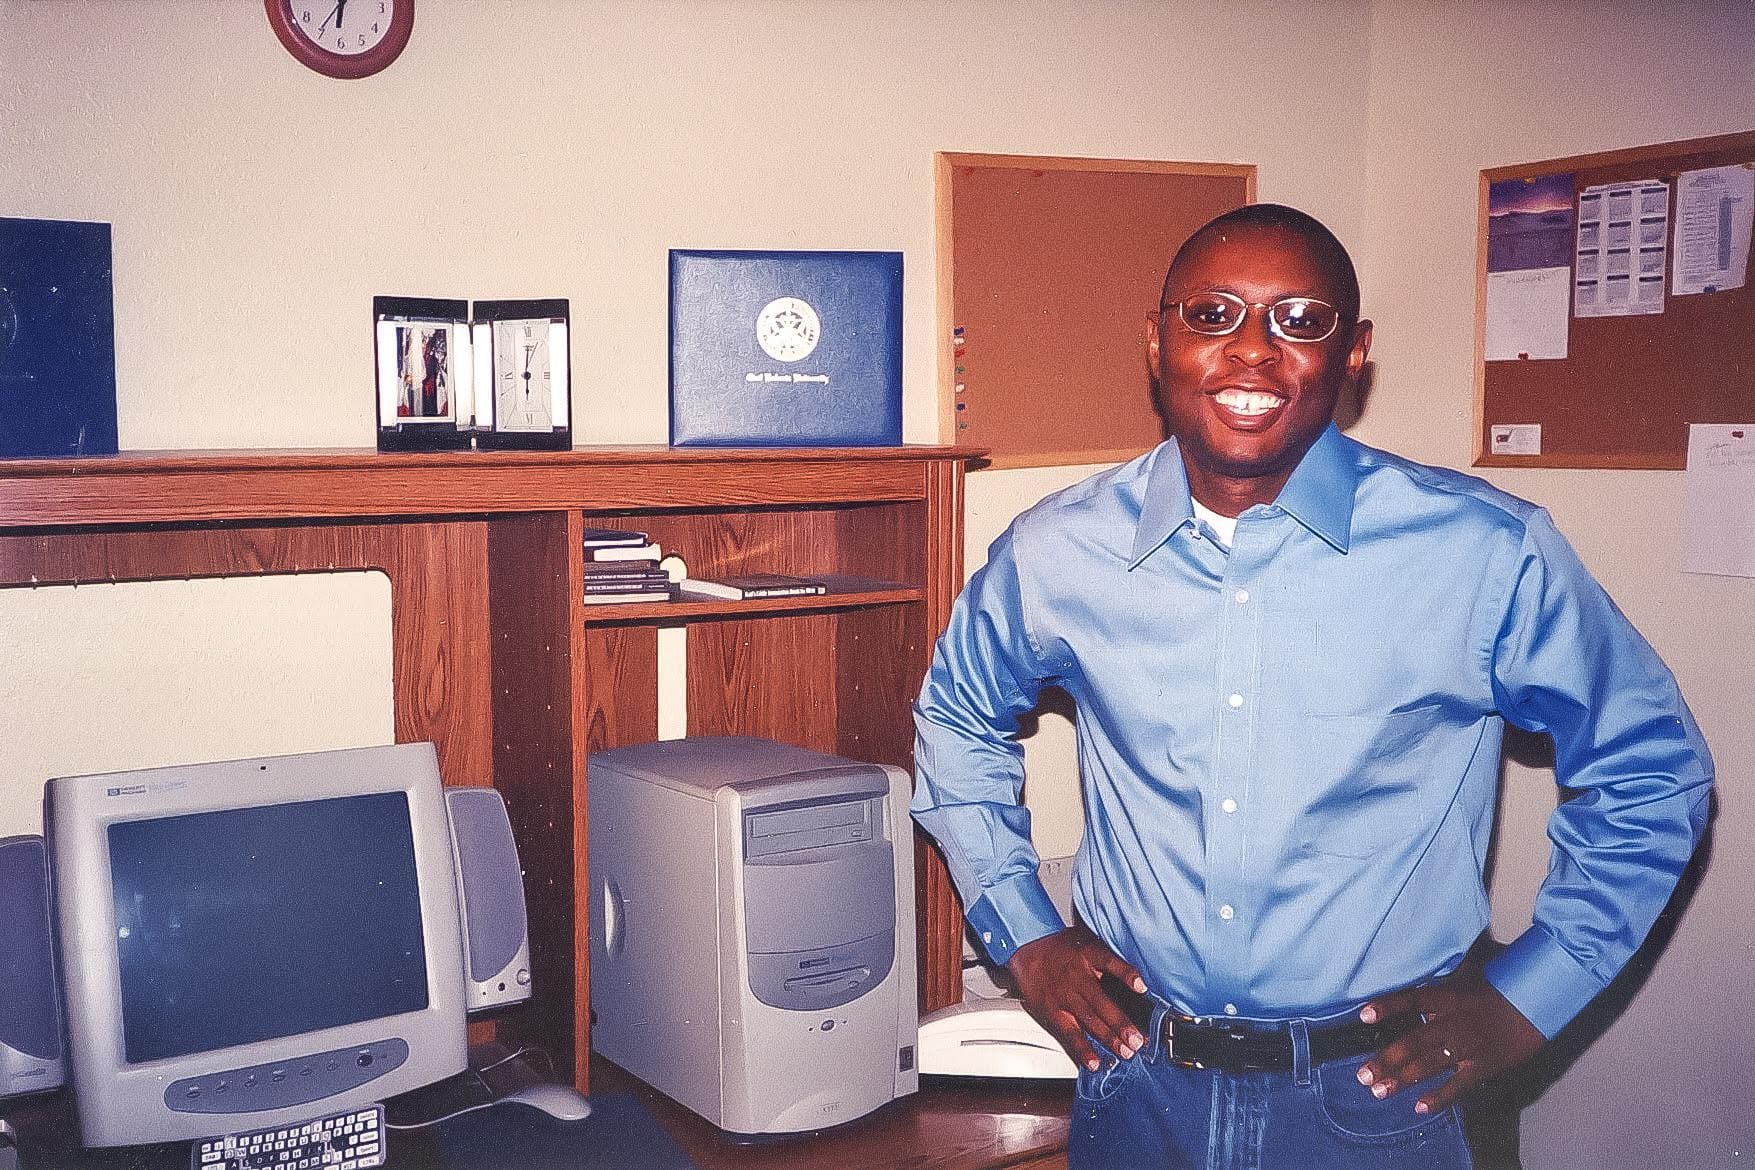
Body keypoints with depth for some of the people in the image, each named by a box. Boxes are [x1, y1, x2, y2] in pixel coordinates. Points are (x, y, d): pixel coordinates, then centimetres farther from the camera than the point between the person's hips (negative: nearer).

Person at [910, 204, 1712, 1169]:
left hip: (1377, 1092, -1)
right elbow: (958, 717, 13)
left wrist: (1525, 998, -2)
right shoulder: (1056, 553, -6)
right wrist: (1023, 938, 6)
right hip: (1136, 1081, 2)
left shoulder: (1488, 555, -12)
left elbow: (1649, 770, 2)